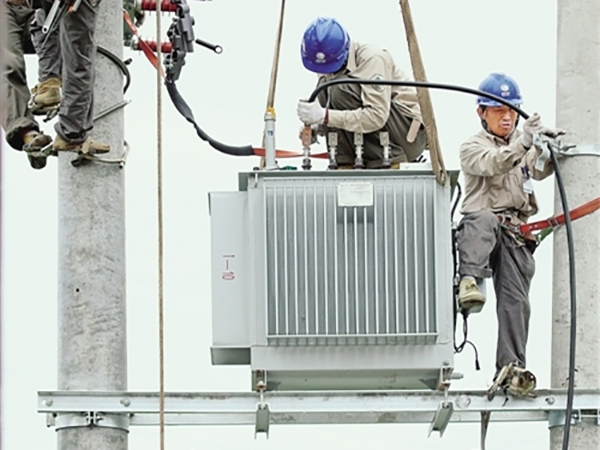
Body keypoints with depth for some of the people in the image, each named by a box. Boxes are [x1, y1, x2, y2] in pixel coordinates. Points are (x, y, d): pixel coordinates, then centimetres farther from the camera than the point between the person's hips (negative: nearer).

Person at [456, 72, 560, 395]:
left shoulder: (524, 146, 26)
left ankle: (511, 365, -6)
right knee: (484, 218, -40)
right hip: (480, 228, -4)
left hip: (516, 234, 4)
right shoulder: (473, 147, 13)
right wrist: (523, 143, -30)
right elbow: (493, 164, -12)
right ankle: (469, 281, -57)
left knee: (515, 299, -7)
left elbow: (538, 170, 3)